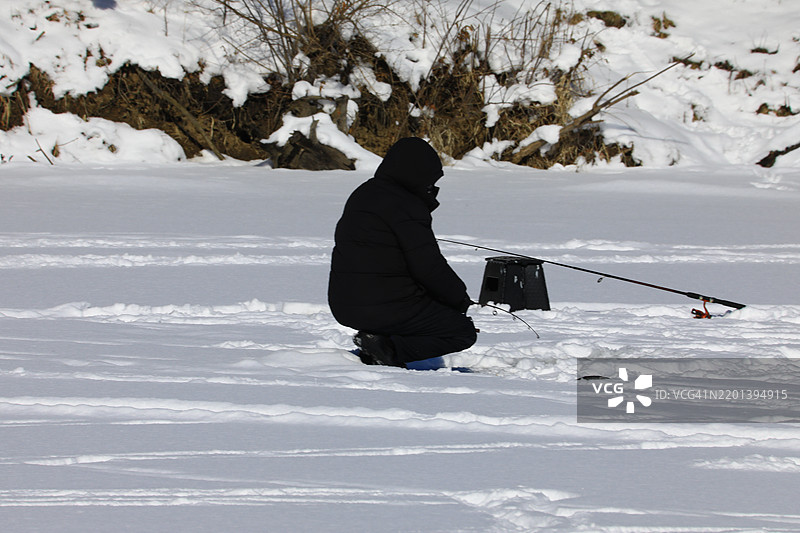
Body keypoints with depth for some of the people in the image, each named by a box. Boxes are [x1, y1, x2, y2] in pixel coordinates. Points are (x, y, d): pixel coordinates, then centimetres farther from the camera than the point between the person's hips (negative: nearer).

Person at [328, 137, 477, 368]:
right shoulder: (405, 207, -15)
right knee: (463, 331, 3)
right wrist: (461, 299, 0)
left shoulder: (362, 195, 14)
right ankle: (389, 351, -13)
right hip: (388, 309, -9)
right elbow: (429, 267, -15)